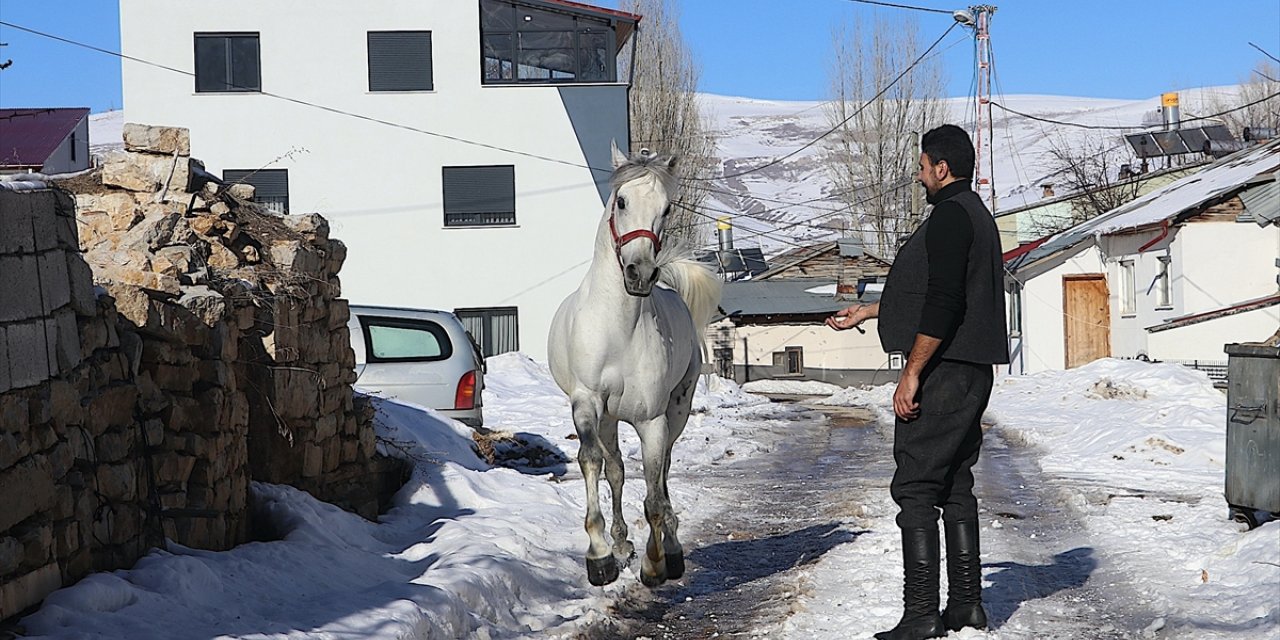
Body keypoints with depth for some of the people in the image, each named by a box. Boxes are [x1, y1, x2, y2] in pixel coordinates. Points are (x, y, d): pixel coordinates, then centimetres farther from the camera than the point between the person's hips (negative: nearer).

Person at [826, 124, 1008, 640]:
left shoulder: (950, 215, -14)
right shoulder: (974, 214, 19)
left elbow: (942, 302, -23)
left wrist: (912, 374, -20)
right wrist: (867, 312, 36)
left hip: (942, 372, -11)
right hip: (972, 372, 11)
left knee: (915, 487, -9)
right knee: (955, 487, 14)